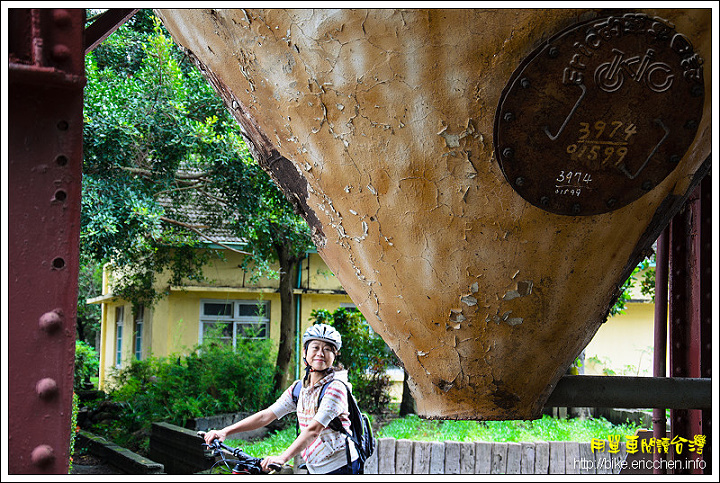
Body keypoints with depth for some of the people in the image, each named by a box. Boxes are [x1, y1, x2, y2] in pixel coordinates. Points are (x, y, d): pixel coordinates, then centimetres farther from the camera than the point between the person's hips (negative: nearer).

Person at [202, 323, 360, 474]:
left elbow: (314, 429, -27)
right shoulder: (299, 388, 5)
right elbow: (266, 415, -1)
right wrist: (224, 431, -11)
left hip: (341, 467, -6)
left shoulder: (335, 387, -16)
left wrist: (283, 457, -39)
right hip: (314, 469, 6)